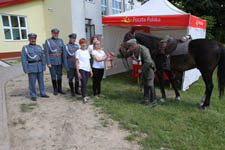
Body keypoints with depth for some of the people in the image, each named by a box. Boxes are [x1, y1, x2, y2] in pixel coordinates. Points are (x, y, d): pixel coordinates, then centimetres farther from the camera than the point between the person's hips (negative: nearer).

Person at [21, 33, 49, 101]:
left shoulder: (39, 47, 7)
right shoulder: (25, 48, -4)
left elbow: (42, 57, 8)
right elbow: (23, 60, -7)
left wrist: (44, 67, 4)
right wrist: (26, 70, -11)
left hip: (39, 67, 4)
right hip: (31, 68, -4)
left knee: (41, 81, 10)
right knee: (32, 82, 1)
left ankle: (42, 94, 21)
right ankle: (33, 96, 12)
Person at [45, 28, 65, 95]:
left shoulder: (60, 40, 6)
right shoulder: (48, 41, -4)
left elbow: (63, 51, 7)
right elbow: (46, 53, -7)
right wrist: (48, 63, -13)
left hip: (59, 61, 3)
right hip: (52, 61, -3)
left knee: (59, 75, 9)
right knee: (53, 76, 5)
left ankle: (59, 89, 21)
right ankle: (55, 90, 17)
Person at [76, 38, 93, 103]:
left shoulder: (87, 51, 15)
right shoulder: (78, 51, -2)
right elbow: (77, 62, -5)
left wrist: (91, 70, 14)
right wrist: (78, 72, -10)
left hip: (87, 70, 6)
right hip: (81, 69, -5)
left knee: (85, 84, 9)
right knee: (83, 83, -9)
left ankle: (84, 96, 19)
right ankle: (84, 97, -3)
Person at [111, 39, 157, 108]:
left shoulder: (143, 50, -31)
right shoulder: (133, 50, -6)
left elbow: (148, 62, -35)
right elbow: (126, 55, 8)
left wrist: (141, 69, -24)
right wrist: (116, 55, 4)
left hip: (149, 67, -8)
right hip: (144, 67, 8)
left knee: (150, 84, -10)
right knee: (145, 82, 18)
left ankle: (153, 101, -3)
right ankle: (146, 97, 35)